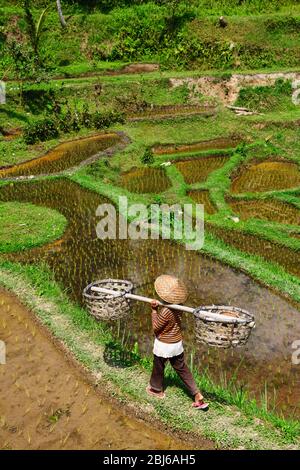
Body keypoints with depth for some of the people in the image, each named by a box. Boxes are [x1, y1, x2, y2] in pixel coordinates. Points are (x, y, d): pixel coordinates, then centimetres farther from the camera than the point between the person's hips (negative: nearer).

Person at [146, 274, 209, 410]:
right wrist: (158, 308, -6)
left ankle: (156, 390, 45)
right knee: (182, 369, 18)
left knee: (158, 368, 20)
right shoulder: (179, 306, -8)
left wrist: (154, 310, -17)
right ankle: (198, 396, 17)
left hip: (163, 345, -7)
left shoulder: (165, 311, -32)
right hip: (177, 343, 7)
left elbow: (155, 328, -18)